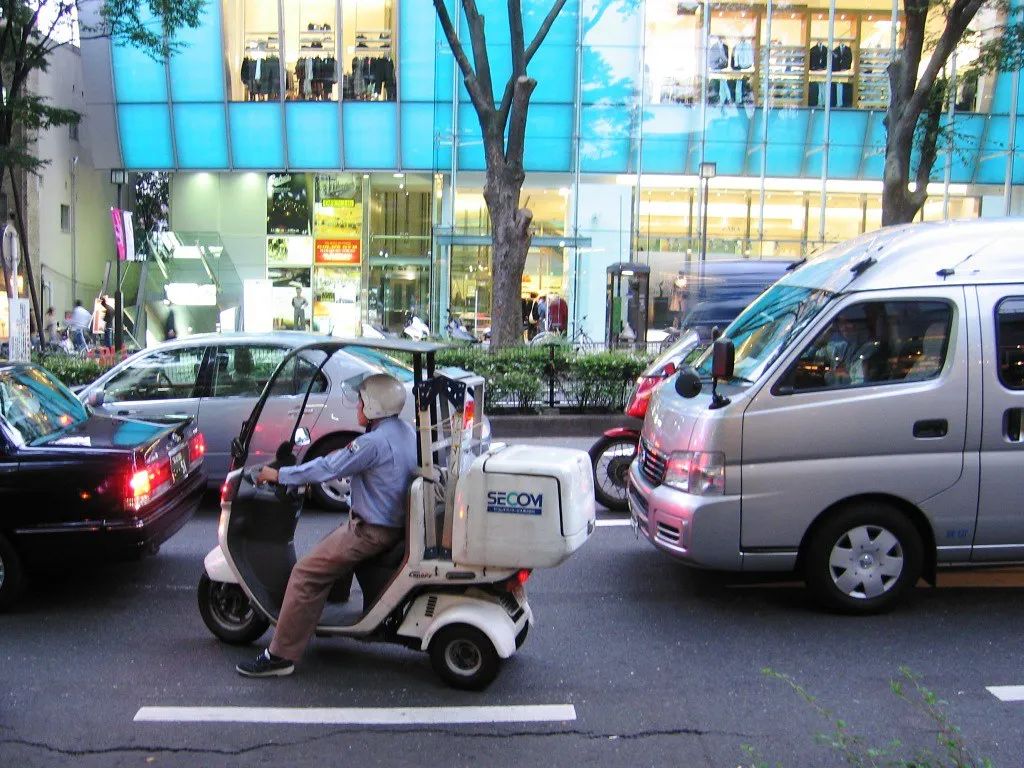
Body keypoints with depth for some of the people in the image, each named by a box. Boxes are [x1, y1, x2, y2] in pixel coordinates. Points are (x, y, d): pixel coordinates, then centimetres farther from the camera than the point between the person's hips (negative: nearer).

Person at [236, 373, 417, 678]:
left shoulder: (374, 442, -23)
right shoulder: (405, 431, 6)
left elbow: (328, 469, -18)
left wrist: (279, 475, -8)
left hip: (372, 531, -10)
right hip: (397, 523, 10)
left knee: (306, 575, -8)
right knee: (331, 545, 33)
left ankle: (280, 656, -4)